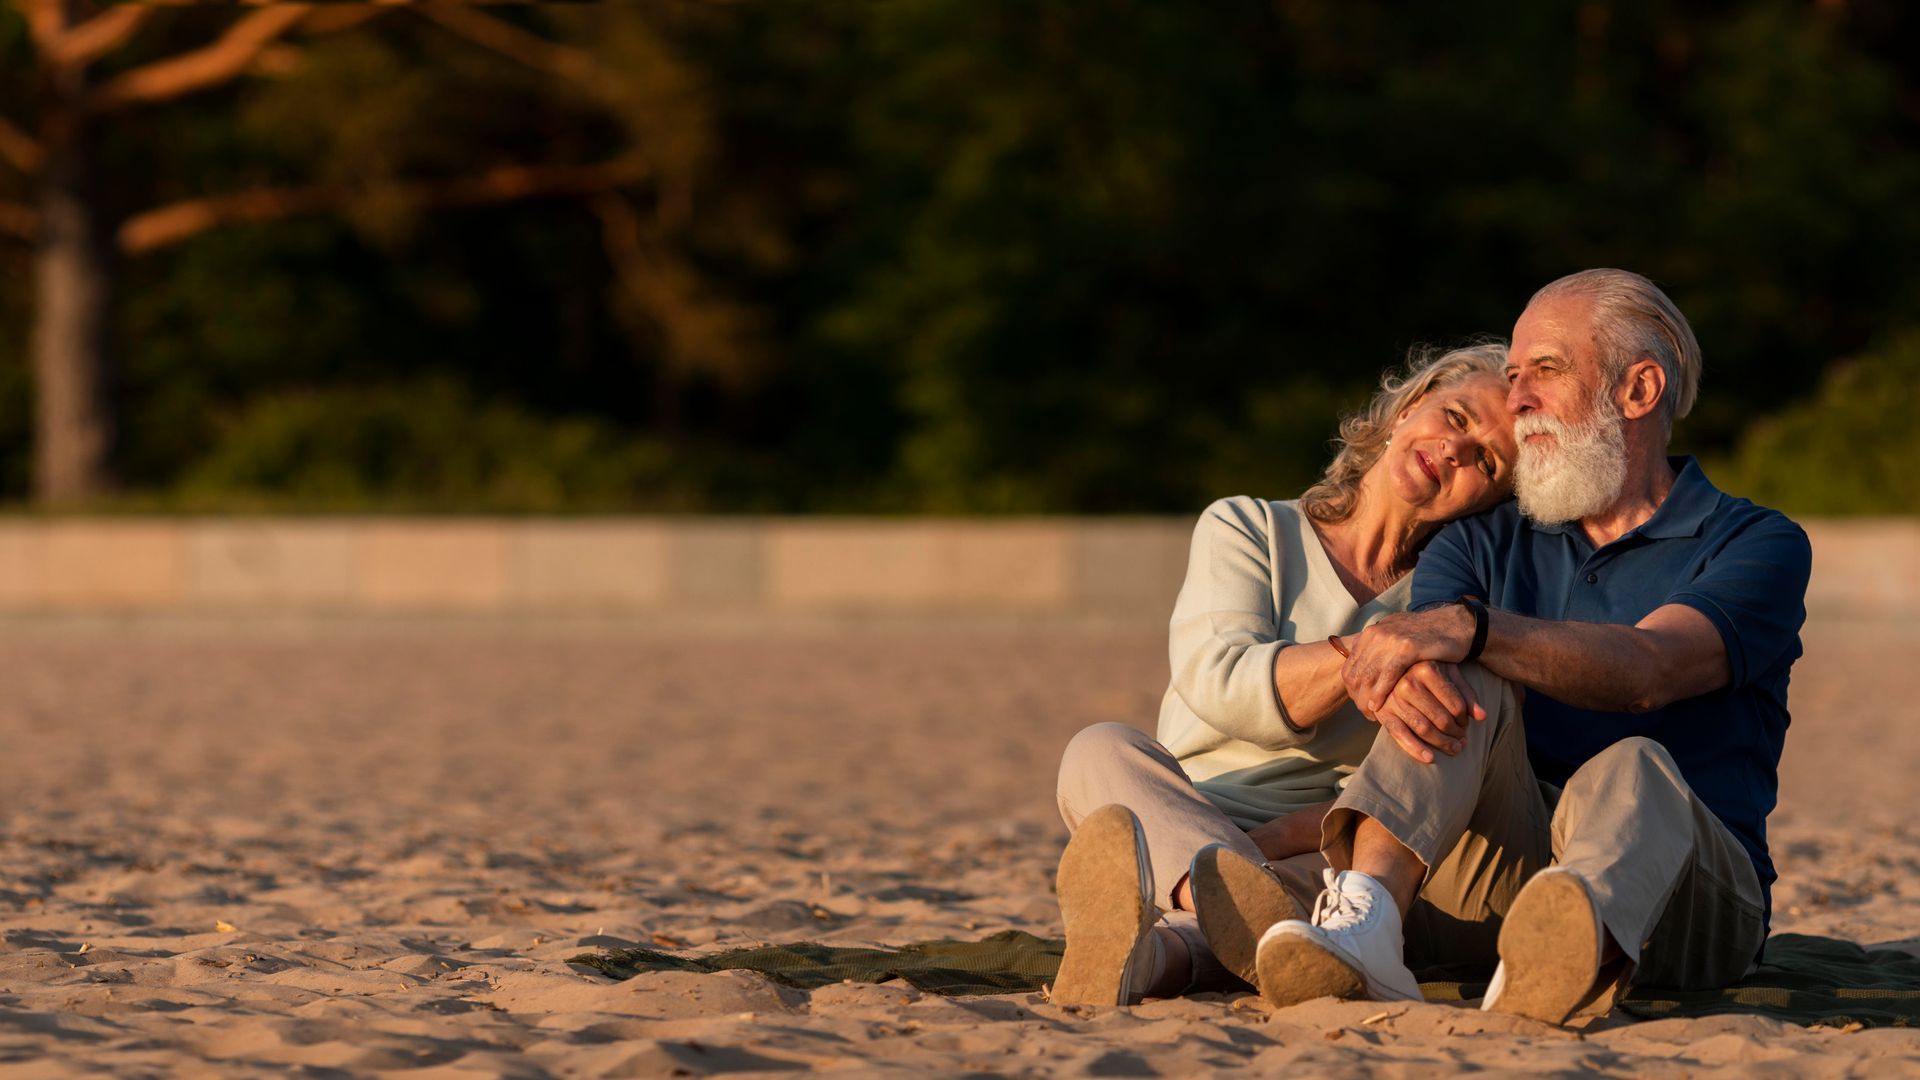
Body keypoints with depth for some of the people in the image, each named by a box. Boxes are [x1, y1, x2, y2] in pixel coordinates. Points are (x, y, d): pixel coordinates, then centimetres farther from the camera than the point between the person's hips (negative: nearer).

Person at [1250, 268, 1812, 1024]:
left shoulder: (1759, 545, 5)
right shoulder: (1485, 543, 19)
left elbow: (1647, 669, -17)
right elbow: (1399, 650, -2)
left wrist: (1469, 629, -32)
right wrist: (1394, 682, -28)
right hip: (1503, 867, 3)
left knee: (1630, 772, -36)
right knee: (1463, 684, -22)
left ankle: (1578, 950, -72)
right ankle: (1363, 920, -50)